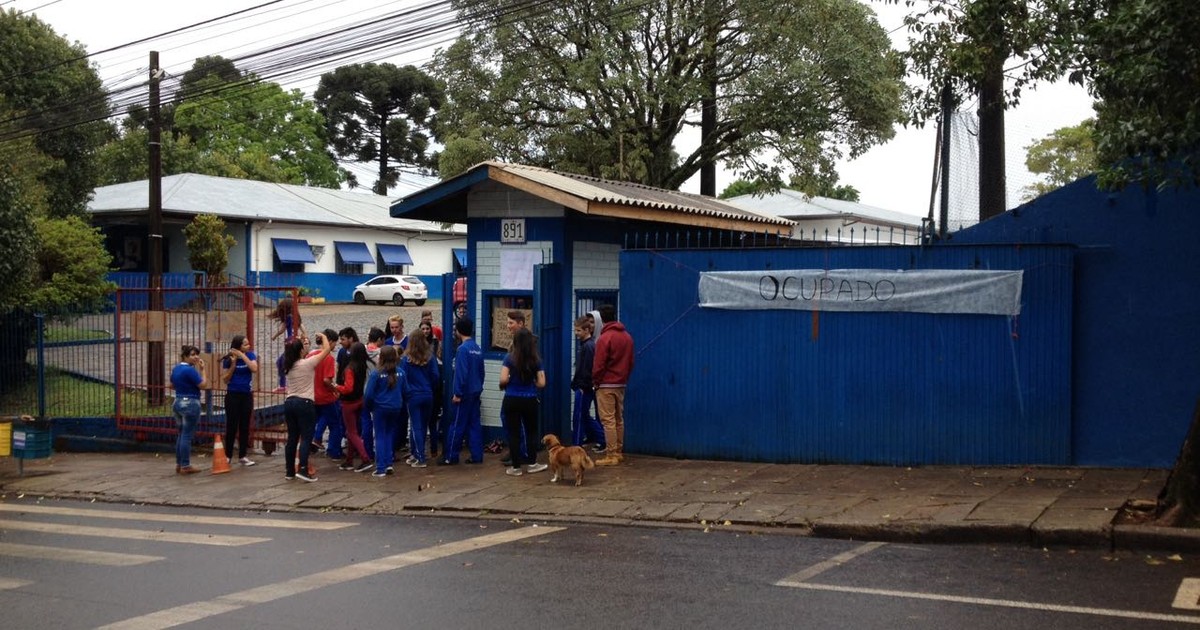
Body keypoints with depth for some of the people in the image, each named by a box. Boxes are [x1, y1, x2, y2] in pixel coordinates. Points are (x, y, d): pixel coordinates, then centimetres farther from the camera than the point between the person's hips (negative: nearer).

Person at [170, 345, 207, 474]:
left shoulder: (176, 369, 11)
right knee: (187, 435, -6)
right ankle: (185, 466, -4)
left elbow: (172, 385, 24)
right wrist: (202, 370, -7)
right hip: (190, 404, -9)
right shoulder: (190, 370, -17)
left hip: (178, 403, 9)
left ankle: (179, 464, 18)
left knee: (181, 434, 15)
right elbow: (203, 385, -15)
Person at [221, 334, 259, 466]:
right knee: (231, 426, 0)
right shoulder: (228, 359, -7)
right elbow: (225, 379, -8)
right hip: (232, 395, -2)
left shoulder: (250, 355, -1)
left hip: (247, 395, 2)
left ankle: (242, 456, 10)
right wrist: (233, 363, -18)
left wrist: (242, 355, -20)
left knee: (245, 426, 5)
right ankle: (228, 456, 7)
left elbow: (254, 369, -18)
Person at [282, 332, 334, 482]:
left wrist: (301, 342, 29)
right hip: (304, 403, -7)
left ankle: (289, 471, 15)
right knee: (306, 438, -4)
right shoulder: (307, 363, -10)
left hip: (289, 403, 7)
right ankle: (302, 470, -13)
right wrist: (323, 336, 15)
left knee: (292, 438, 11)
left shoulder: (289, 366, 8)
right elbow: (327, 349, -2)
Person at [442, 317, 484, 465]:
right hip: (476, 392, 7)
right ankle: (477, 455, 10)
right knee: (474, 424, 10)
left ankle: (450, 456, 5)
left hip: (465, 393, -7)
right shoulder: (477, 349, 9)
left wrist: (457, 393, -16)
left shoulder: (463, 349, -15)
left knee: (457, 425, -1)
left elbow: (461, 373, -19)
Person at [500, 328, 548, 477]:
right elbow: (541, 384, -2)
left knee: (514, 432, 6)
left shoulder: (510, 358, -8)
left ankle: (516, 467, 9)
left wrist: (503, 386, 6)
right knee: (531, 431, 18)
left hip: (512, 400, -1)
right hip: (530, 400, 1)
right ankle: (532, 463, 22)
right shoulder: (536, 360, -2)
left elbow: (503, 379, -15)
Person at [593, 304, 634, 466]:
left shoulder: (605, 338, -15)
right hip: (621, 384, 7)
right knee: (619, 419, 14)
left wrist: (595, 381, -2)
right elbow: (631, 362, 12)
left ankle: (611, 456, -6)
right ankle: (619, 452, 18)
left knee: (608, 421, -5)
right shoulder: (627, 337, 8)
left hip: (606, 385, -7)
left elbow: (598, 364, -15)